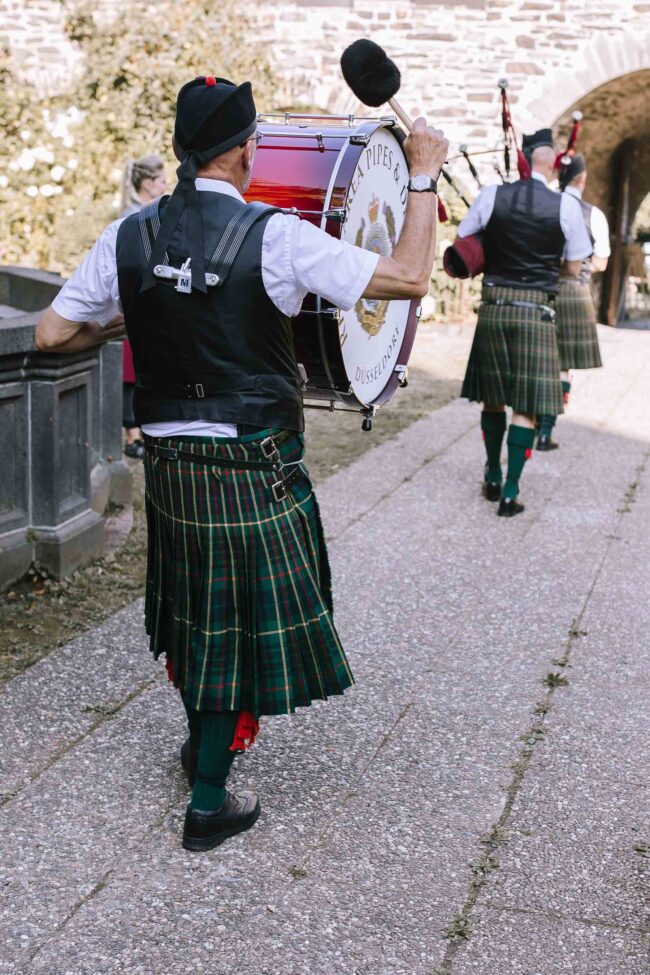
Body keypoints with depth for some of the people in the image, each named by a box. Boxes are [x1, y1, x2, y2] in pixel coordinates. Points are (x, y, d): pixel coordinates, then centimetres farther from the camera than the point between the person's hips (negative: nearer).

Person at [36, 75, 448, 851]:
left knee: (191, 610, 24)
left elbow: (51, 334, 1)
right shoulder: (274, 237, -17)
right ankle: (208, 804, 17)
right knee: (245, 621, 8)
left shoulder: (128, 238, -3)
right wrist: (424, 177, -5)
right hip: (251, 469, -5)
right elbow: (407, 277, -17)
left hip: (167, 461, 5)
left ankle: (202, 741, 45)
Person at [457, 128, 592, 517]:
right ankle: (511, 492, 1)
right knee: (526, 405, 3)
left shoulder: (491, 196, -2)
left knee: (493, 397, 16)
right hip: (536, 312, -2)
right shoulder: (566, 205, -6)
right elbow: (574, 268, 3)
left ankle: (494, 478, 27)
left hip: (493, 307, 3)